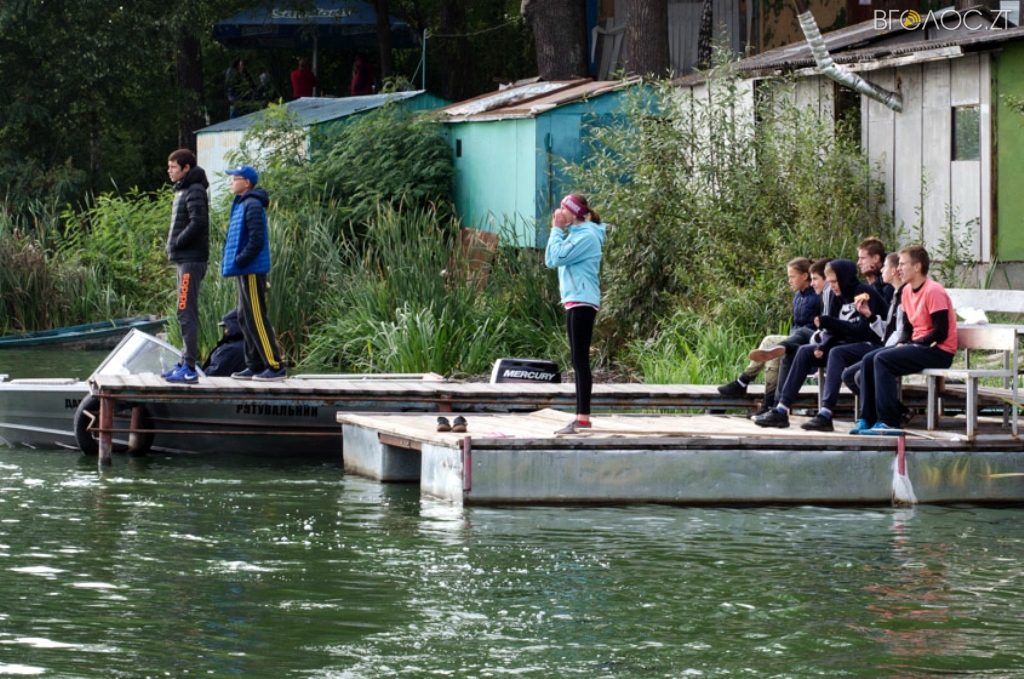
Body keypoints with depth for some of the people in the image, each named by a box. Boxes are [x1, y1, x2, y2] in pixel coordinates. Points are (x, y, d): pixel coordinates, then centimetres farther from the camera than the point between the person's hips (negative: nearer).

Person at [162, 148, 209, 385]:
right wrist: (174, 246, 9)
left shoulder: (195, 192, -12)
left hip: (191, 261, -10)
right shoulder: (183, 191, 18)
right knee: (185, 314, 13)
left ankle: (189, 369, -14)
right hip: (185, 259, 10)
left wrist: (176, 244, -14)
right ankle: (186, 363, 18)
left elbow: (198, 223, -23)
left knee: (186, 313, -12)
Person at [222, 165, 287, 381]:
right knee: (245, 319, 14)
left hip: (253, 271, -11)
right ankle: (255, 365, 19)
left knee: (256, 319, -10)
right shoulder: (241, 204, 17)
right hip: (245, 271, 11)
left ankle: (275, 366, -10)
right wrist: (231, 261, 13)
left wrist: (239, 261, -18)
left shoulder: (253, 206, -14)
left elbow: (256, 240, -21)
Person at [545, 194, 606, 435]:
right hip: (575, 302, 10)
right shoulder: (574, 234, 18)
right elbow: (550, 261, 13)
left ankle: (583, 417, -16)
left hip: (582, 302, -10)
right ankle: (581, 417, 13)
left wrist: (557, 230, -7)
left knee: (580, 360, -13)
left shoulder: (586, 236, -12)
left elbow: (557, 258, -18)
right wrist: (557, 231, 7)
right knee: (579, 361, 11)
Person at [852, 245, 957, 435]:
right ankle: (867, 418, -3)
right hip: (918, 346, 9)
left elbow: (941, 332, -19)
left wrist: (914, 344, -16)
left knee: (882, 360, -24)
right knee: (868, 360, -2)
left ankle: (888, 422, -25)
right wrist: (901, 343, -2)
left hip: (939, 351, -9)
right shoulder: (907, 291, 11)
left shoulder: (933, 292, -16)